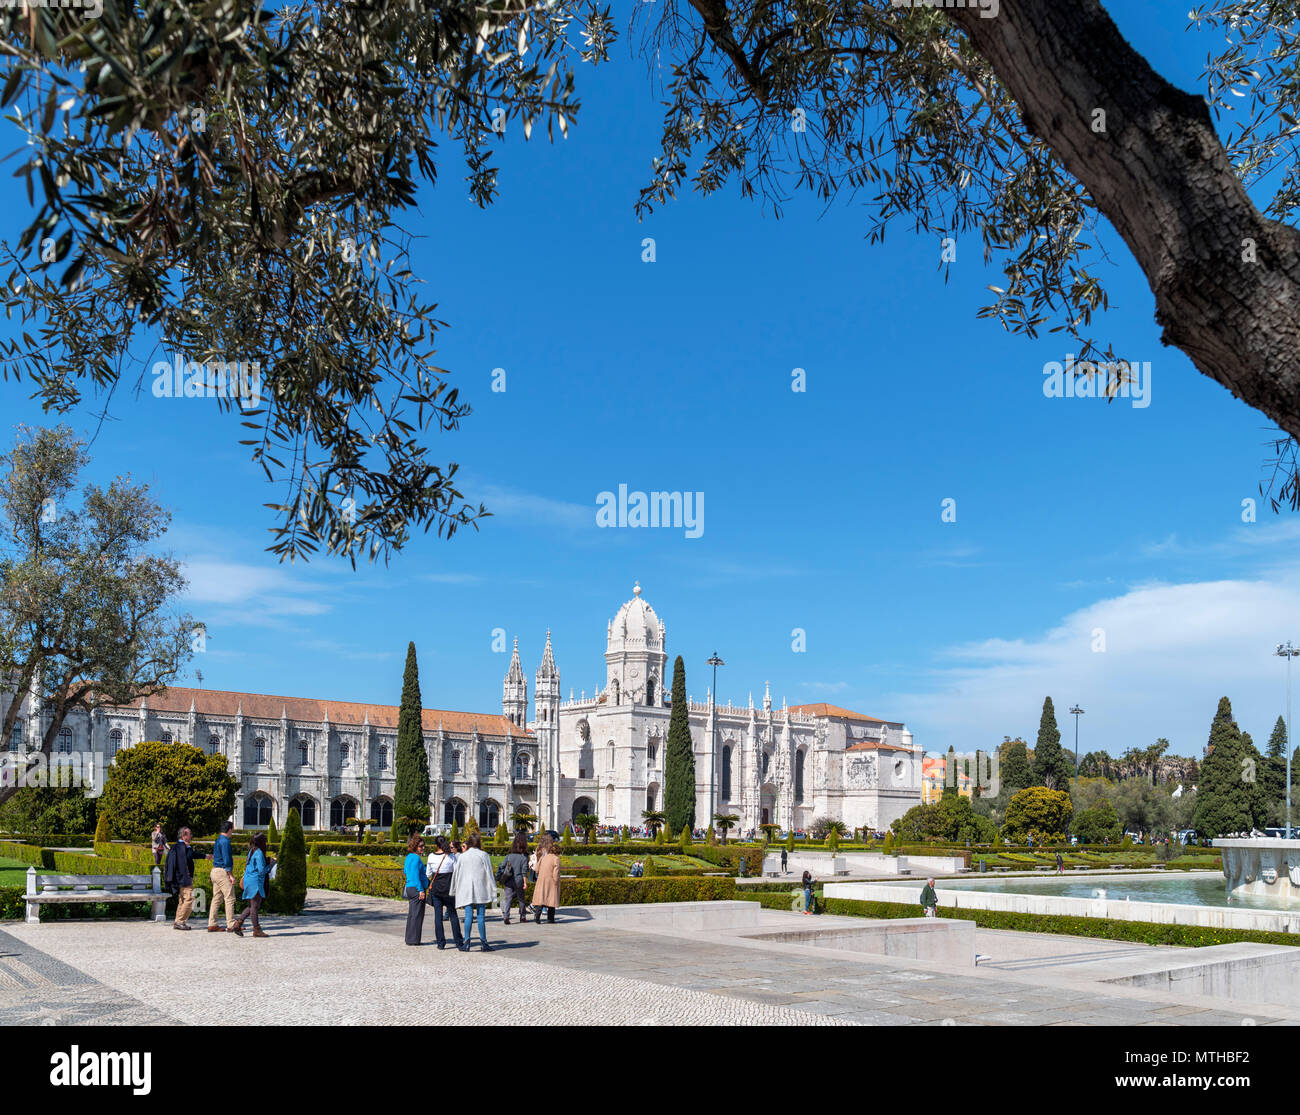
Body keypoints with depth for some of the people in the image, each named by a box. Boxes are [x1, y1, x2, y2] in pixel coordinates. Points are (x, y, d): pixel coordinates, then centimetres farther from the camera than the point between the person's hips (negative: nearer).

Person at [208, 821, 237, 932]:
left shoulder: (218, 840, 13)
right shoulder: (225, 841, -15)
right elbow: (226, 860, -19)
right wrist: (231, 875, -18)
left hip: (215, 871, 10)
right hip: (223, 872, -10)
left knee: (217, 899, 10)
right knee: (229, 898, -6)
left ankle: (212, 924, 9)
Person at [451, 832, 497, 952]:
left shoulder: (462, 857, 5)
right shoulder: (483, 855, -1)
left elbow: (456, 874, 9)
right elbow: (489, 873, -2)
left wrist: (455, 890, 19)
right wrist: (493, 889, 3)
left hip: (465, 890, 2)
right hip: (480, 890, -2)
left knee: (468, 916, 2)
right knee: (481, 916, 2)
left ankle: (466, 943, -3)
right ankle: (483, 943, 3)